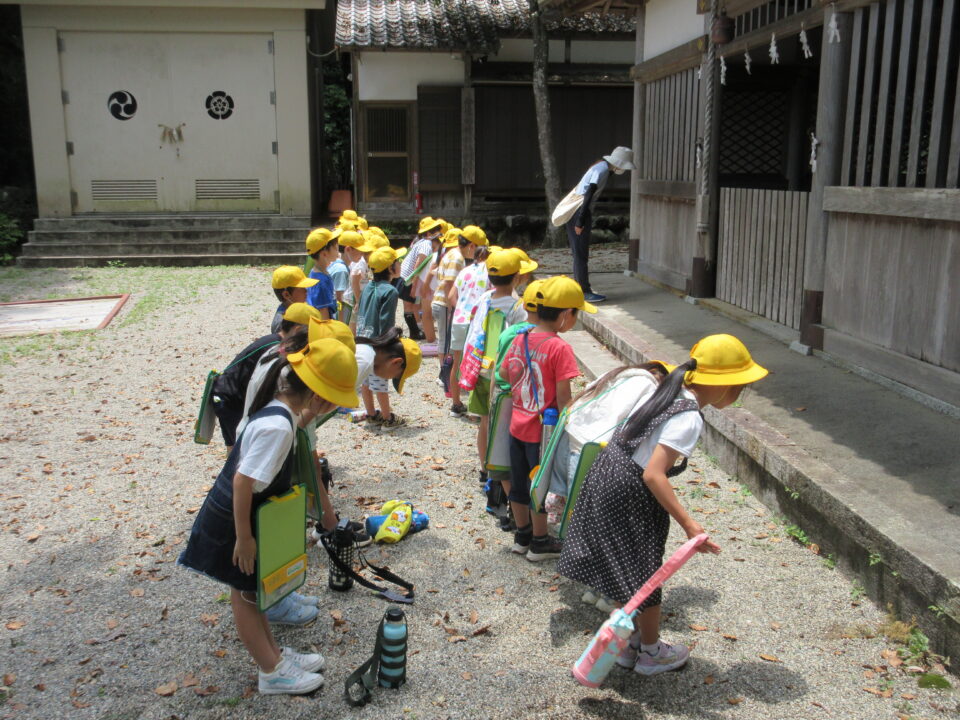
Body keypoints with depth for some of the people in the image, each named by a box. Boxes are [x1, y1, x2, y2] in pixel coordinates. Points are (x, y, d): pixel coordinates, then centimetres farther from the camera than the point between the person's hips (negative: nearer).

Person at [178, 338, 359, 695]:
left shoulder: (278, 408, -3)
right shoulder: (278, 426, -32)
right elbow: (243, 481, -31)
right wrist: (244, 537, -22)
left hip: (238, 516, 9)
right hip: (231, 523, -9)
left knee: (249, 591, 21)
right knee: (246, 595, 8)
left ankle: (275, 653, 36)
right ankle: (273, 673, 23)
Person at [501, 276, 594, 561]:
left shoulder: (520, 339, -1)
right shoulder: (559, 348, -21)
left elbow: (506, 374, 9)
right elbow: (563, 397, -19)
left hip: (517, 425, 6)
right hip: (543, 430, -6)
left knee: (519, 483, 18)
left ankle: (522, 536, 34)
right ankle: (539, 542, 25)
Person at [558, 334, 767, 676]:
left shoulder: (671, 392, 5)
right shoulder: (689, 419, -22)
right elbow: (653, 474, -28)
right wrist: (689, 525, -28)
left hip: (608, 470, 9)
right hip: (629, 497, -9)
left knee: (629, 571, 22)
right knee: (645, 575, 11)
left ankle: (631, 644, 38)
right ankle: (651, 653, 31)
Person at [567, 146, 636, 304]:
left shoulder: (602, 167, 15)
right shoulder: (602, 169, -14)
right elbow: (588, 195, -21)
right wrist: (580, 221, -23)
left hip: (575, 212, 10)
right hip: (580, 213, -10)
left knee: (580, 253, 13)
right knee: (581, 253, -5)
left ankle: (581, 289, 20)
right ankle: (584, 291, -1)